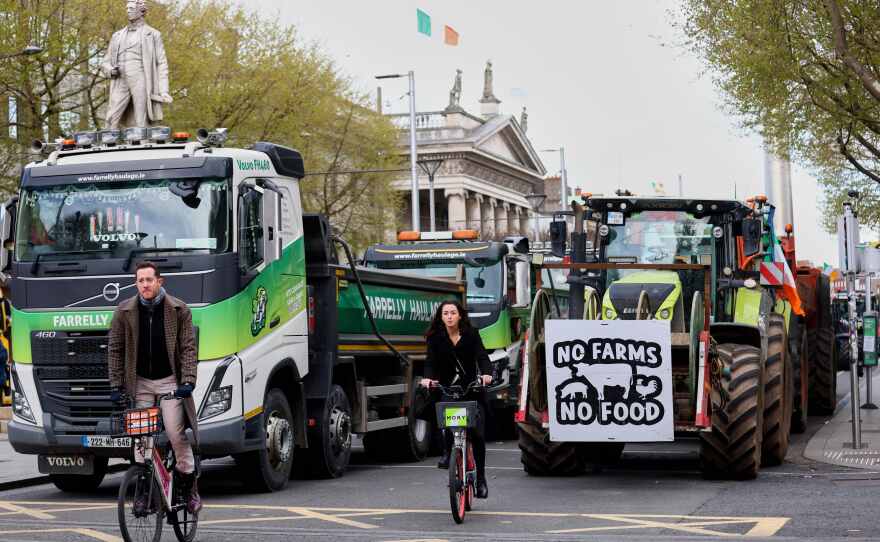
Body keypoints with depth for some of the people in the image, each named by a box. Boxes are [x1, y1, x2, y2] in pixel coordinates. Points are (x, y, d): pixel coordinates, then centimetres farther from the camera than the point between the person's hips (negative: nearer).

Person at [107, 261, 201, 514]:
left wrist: (188, 381, -14)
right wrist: (116, 384, -1)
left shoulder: (178, 309, -3)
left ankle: (190, 486, 5)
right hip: (140, 382, 2)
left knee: (176, 433, -10)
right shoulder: (125, 311, 1)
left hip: (169, 381, -2)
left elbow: (188, 347, -3)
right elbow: (114, 349, 5)